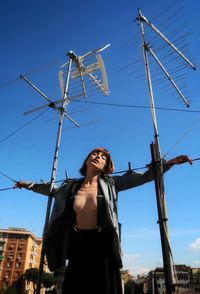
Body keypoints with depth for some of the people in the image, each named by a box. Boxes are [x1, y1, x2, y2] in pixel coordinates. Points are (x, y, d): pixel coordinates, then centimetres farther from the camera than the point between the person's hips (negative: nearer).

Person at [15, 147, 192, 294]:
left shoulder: (110, 184, -4)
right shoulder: (71, 186, 3)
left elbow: (143, 177, -4)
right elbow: (53, 190, 24)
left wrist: (170, 162, -8)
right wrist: (30, 185, 27)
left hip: (103, 244, -2)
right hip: (78, 244, 3)